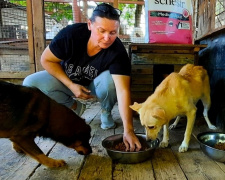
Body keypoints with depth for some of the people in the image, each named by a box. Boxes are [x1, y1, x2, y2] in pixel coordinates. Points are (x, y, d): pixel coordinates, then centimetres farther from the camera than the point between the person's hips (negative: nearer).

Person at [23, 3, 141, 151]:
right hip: (66, 80, 2)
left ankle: (106, 113, -1)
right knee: (30, 84, -22)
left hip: (95, 84, -1)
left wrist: (128, 131, -45)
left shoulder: (117, 51, -30)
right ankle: (74, 107, 2)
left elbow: (123, 91, -38)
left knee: (109, 79, -36)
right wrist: (71, 85, -25)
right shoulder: (71, 33, -27)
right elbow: (47, 60, -15)